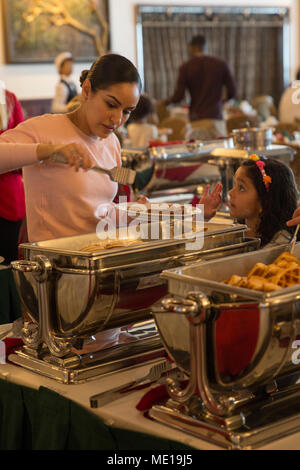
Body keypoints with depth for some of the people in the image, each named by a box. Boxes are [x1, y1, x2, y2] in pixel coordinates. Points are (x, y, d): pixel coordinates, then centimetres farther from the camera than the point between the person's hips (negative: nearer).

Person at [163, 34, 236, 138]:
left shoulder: (186, 67, 0)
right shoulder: (221, 64, 4)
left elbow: (178, 96, -4)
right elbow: (232, 91, 3)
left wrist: (168, 101, 18)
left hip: (196, 119, -1)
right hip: (215, 117, 1)